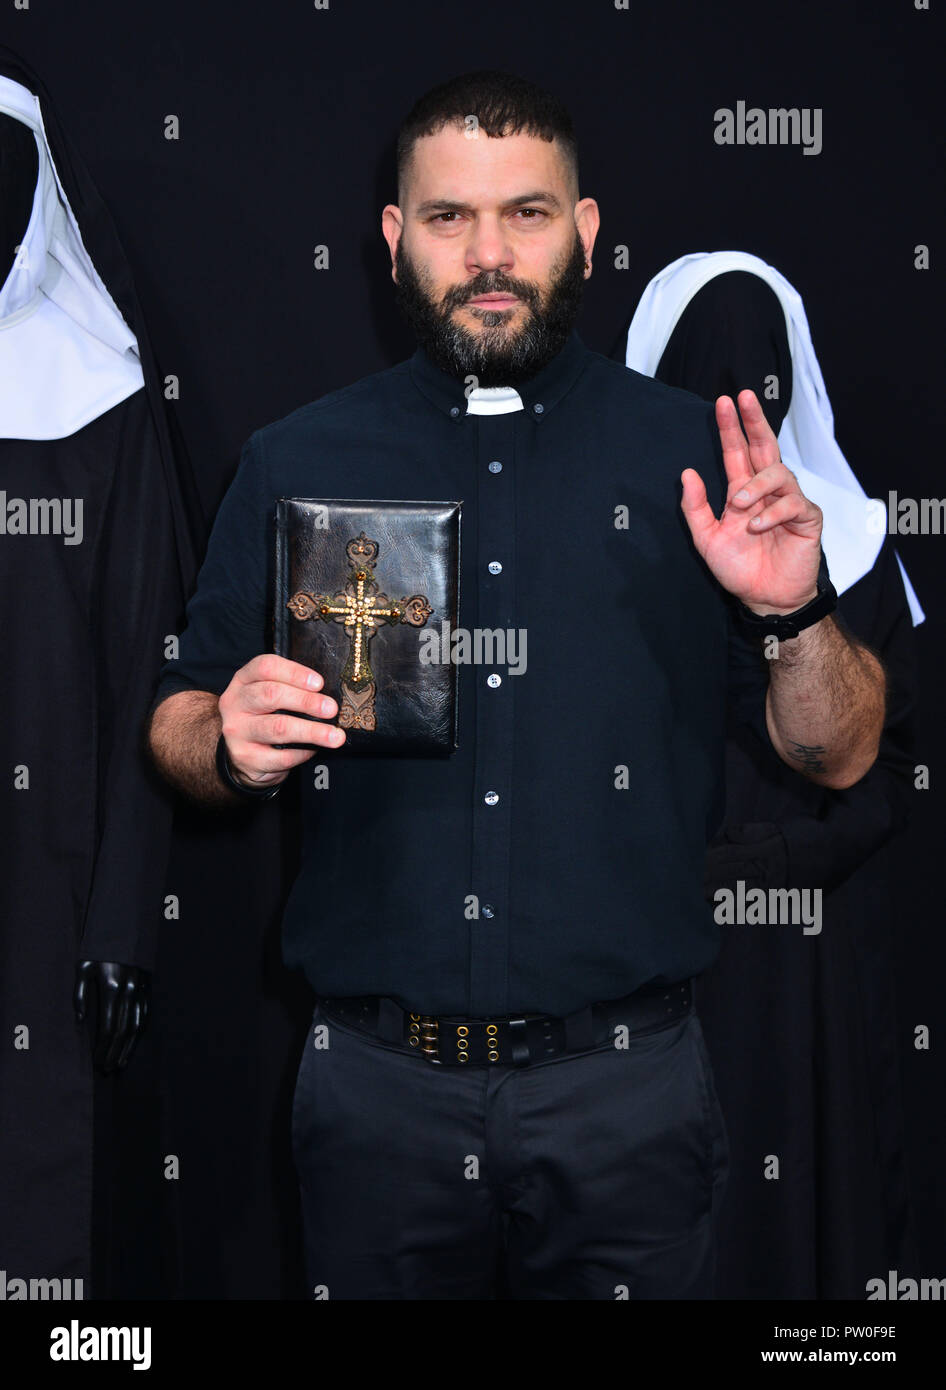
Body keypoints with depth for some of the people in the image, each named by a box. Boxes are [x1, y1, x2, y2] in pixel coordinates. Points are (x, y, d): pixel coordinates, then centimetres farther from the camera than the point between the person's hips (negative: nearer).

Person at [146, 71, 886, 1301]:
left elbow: (839, 757, 3)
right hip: (377, 1090, 1)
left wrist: (796, 617, -16)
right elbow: (178, 724, 8)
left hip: (628, 1091, 0)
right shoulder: (296, 463, 5)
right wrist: (233, 747, -14)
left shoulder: (698, 456, 2)